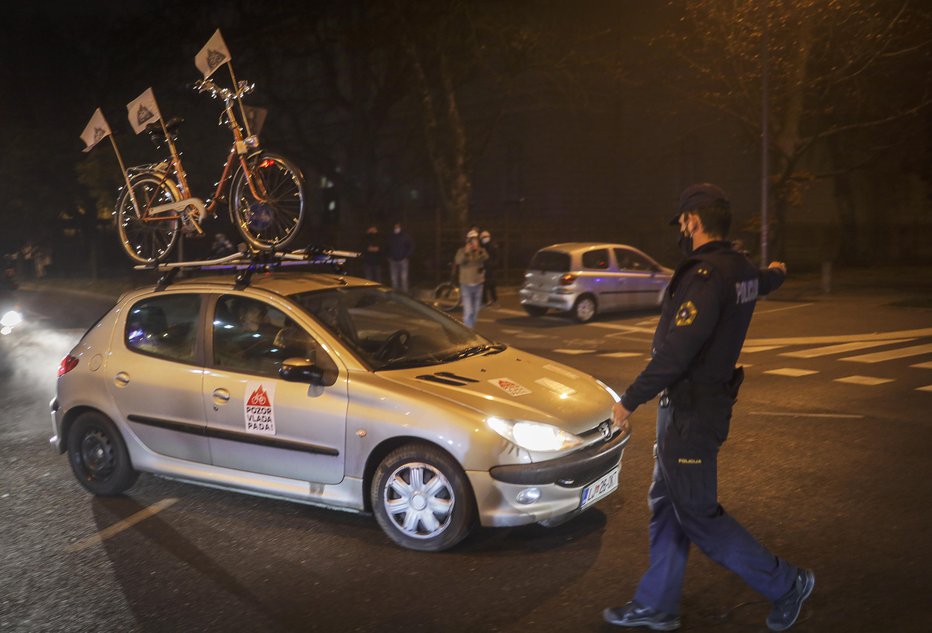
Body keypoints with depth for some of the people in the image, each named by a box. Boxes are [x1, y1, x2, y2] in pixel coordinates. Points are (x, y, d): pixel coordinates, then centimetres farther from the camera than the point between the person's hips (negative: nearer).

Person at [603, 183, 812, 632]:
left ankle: (785, 584, 16)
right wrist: (776, 272, 59)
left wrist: (630, 400, -19)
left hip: (691, 410, -10)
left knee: (697, 514, 1)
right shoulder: (741, 270, 8)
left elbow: (675, 353, -28)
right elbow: (765, 282, 34)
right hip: (710, 398, 10)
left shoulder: (705, 277, -23)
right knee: (666, 504, 15)